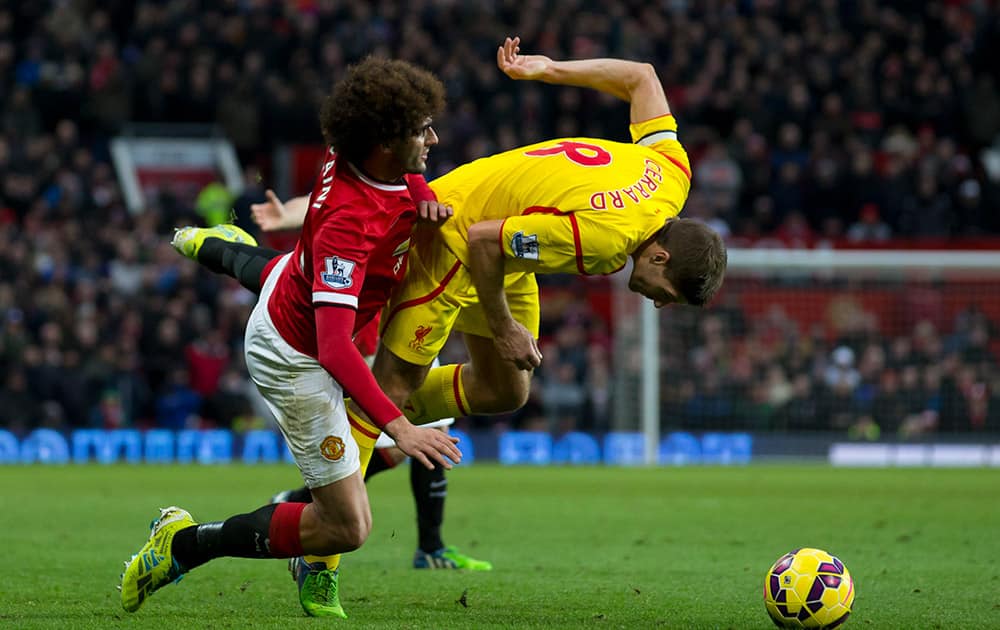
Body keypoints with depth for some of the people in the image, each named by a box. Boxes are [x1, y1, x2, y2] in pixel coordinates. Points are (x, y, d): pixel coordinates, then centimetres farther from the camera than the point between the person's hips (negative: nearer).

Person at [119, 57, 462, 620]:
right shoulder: (350, 225, -41)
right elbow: (334, 349, -47)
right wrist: (398, 427, -54)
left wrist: (424, 199, -10)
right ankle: (185, 543, 2)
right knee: (348, 527, -6)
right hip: (296, 358, -8)